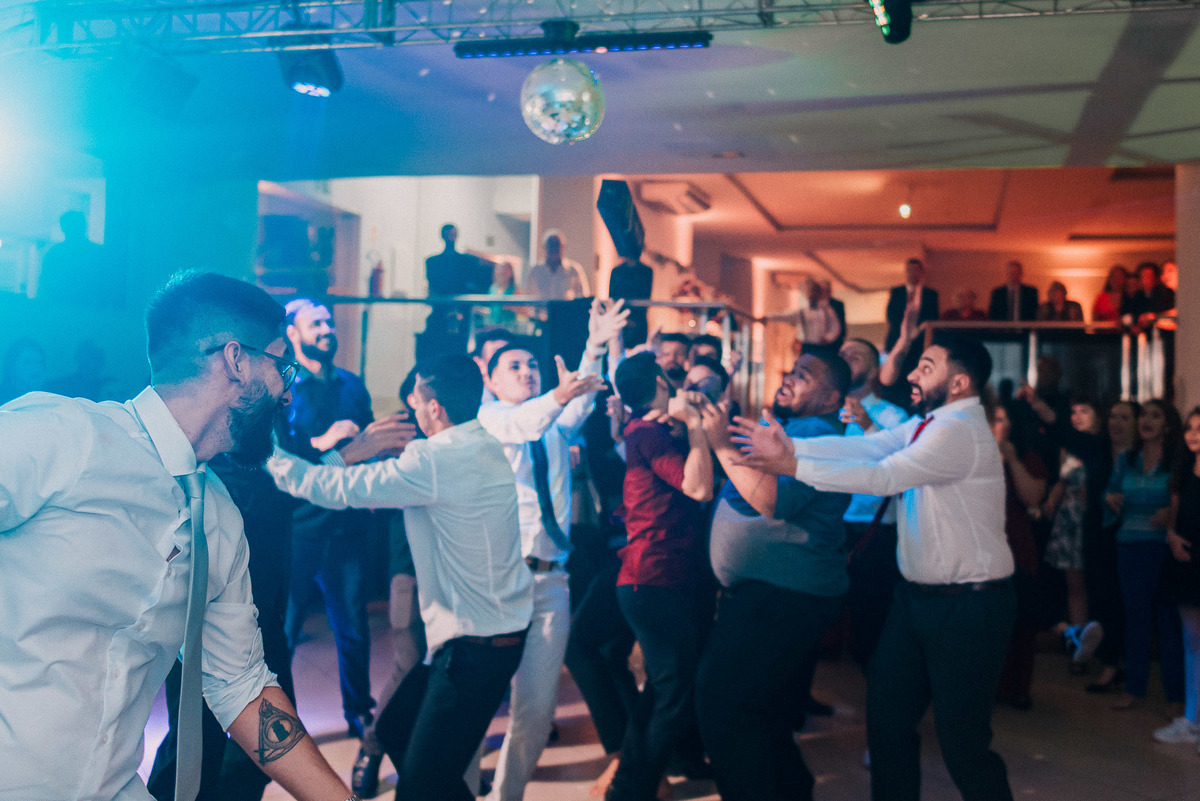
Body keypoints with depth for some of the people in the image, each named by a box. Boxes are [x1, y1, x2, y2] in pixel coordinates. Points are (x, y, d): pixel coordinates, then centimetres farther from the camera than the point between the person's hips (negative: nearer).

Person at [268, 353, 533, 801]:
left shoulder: (437, 460, -22)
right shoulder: (487, 445, 7)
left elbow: (338, 490, -14)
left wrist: (271, 456, 0)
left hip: (476, 646, -10)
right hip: (500, 625, 10)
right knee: (395, 731, 21)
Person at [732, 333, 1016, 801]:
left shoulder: (961, 430, -20)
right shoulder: (927, 424, 9)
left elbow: (884, 476, -27)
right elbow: (864, 447, 0)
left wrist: (792, 465, -27)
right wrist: (790, 445, -12)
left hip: (967, 605, -9)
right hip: (918, 595, 9)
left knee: (961, 738, 1)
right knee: (887, 713, 15)